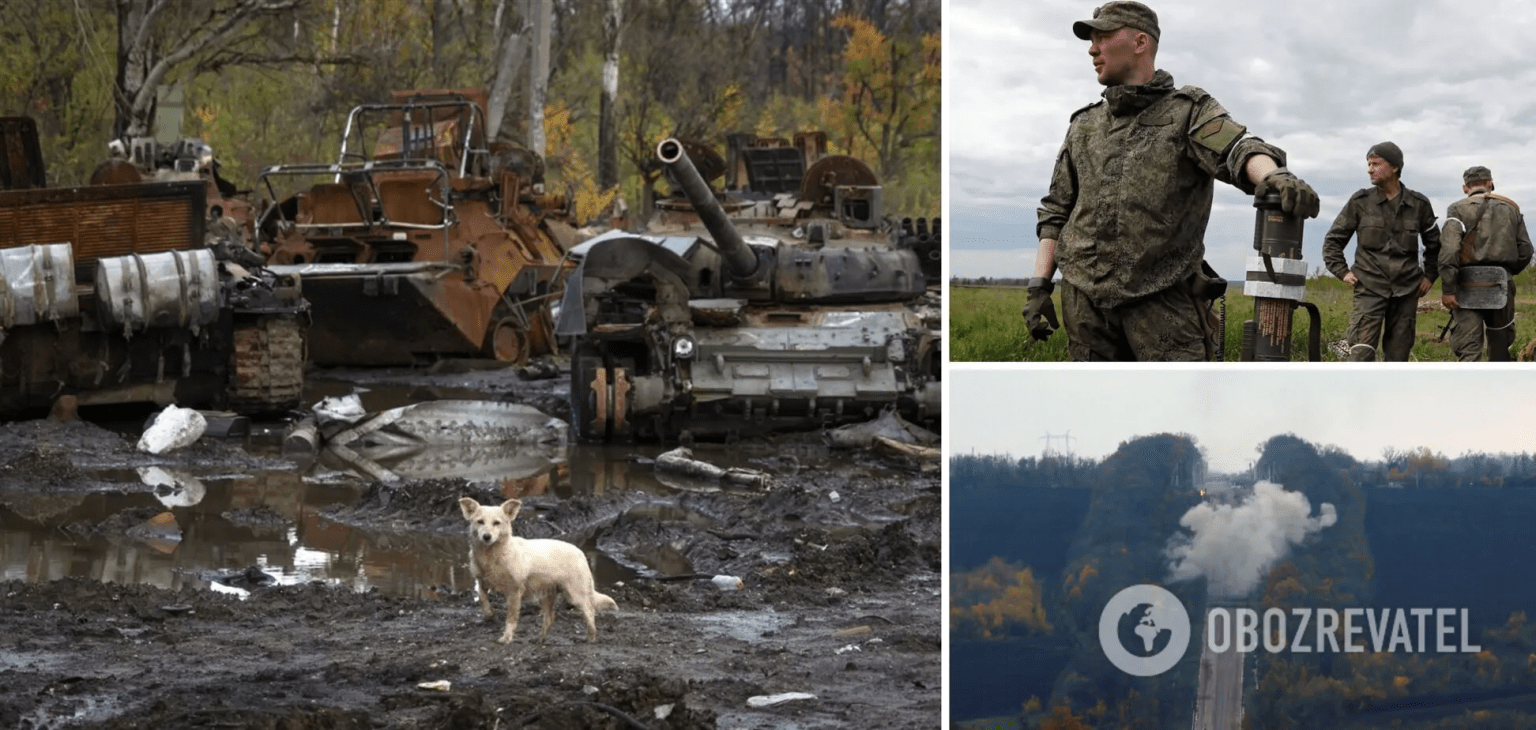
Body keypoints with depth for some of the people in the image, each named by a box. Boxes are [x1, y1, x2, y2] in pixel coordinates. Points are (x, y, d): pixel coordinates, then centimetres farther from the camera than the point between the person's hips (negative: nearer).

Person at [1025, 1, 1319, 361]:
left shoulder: (1189, 111, 2)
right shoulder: (1084, 126, 17)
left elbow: (1238, 150, -17)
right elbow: (1056, 211, 19)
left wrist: (1275, 176, -41)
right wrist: (1038, 285, 8)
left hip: (1162, 299, -4)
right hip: (1085, 298, 4)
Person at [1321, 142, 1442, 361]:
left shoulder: (1418, 204, 5)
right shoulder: (1360, 201, 2)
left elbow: (1434, 243, 21)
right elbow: (1333, 239, 11)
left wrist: (1429, 276, 13)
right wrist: (1342, 271, 1)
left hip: (1406, 292, 2)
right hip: (1370, 288, -2)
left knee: (1397, 356, 6)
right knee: (1361, 354, -15)